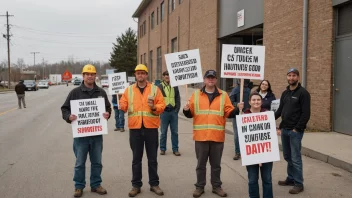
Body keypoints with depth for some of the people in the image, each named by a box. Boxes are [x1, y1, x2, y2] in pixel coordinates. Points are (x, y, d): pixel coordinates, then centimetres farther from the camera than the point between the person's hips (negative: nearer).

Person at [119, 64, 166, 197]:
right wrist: (121, 106, -19)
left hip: (151, 127, -1)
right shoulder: (129, 90, 8)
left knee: (152, 158, 9)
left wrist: (154, 107, -21)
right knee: (136, 158, 8)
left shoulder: (155, 89, 4)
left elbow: (162, 105, -1)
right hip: (135, 128, 1)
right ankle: (136, 185, 18)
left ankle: (154, 184, 21)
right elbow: (123, 105, 4)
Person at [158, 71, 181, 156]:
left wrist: (177, 109, 1)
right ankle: (162, 149, 17)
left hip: (174, 111, 2)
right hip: (164, 112, -2)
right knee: (163, 132, 6)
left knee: (175, 132, 6)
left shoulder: (175, 87, 9)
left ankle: (175, 149, 15)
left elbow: (178, 98, 11)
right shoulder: (159, 87, 0)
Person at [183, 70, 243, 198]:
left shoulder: (223, 95, 6)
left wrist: (237, 110, -16)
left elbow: (229, 113, 2)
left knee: (216, 164, 12)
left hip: (217, 136, 1)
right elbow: (190, 114, 4)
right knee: (201, 163, 10)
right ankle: (200, 186, 23)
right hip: (201, 136, 0)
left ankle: (216, 186, 26)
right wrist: (186, 110, -17)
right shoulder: (196, 94, 5)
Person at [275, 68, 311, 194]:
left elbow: (306, 114, -13)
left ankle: (299, 184, 9)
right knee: (287, 156, 14)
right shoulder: (285, 93, 14)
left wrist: (297, 129, -16)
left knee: (295, 158, -1)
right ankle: (291, 179, 27)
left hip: (295, 131, -7)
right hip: (284, 129, 7)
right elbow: (280, 110, 16)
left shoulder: (303, 93, -8)